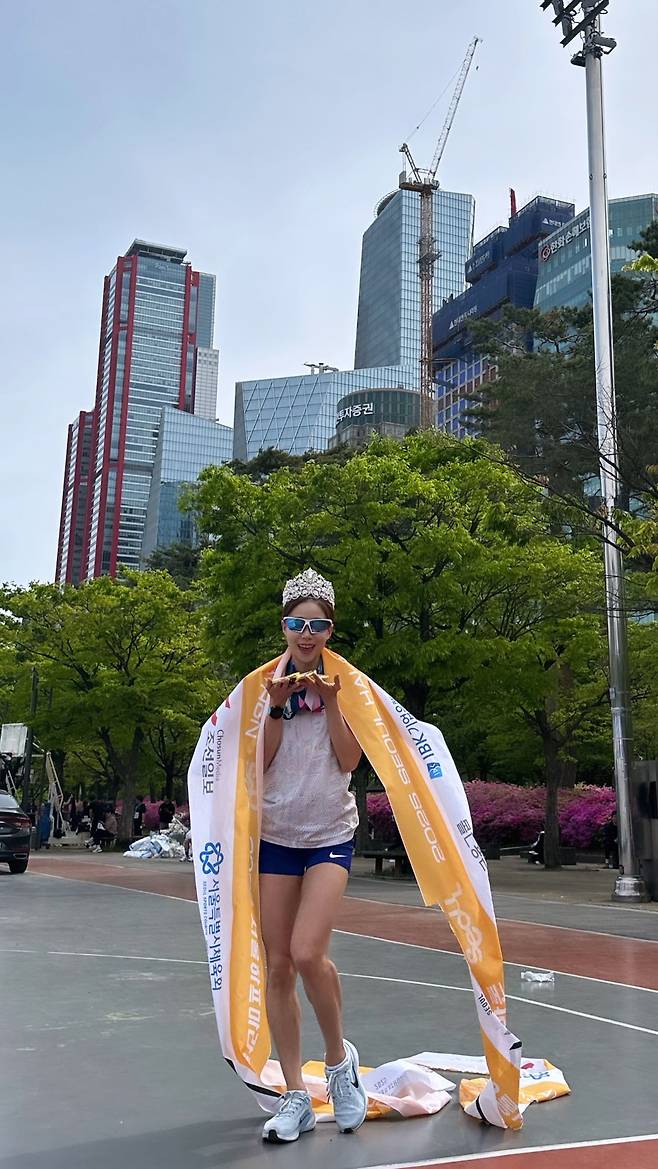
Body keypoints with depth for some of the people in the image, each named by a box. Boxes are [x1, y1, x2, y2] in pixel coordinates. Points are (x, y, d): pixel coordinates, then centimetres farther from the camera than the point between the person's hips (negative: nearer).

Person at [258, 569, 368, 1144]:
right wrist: (279, 706, -16)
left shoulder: (345, 683, -1)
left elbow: (350, 760, -9)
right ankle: (295, 1096, 17)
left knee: (308, 953, -19)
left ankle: (339, 1057, 10)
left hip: (330, 835, -2)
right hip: (277, 835, 2)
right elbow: (259, 761, -5)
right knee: (278, 966, 3)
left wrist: (331, 702, -18)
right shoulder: (268, 682, 2)